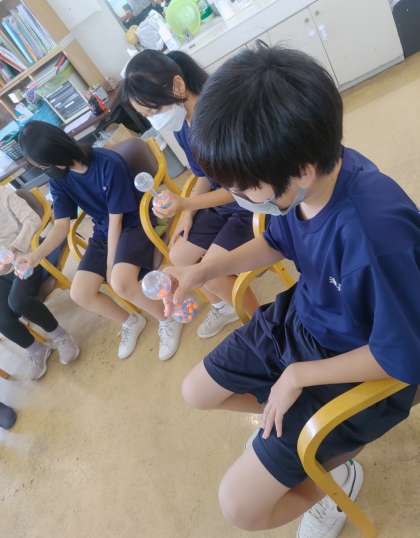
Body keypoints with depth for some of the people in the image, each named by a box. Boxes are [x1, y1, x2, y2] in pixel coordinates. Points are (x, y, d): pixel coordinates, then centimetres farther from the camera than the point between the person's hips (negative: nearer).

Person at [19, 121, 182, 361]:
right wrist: (37, 255, -22)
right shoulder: (59, 178, -3)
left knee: (122, 283, -33)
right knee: (79, 293, -8)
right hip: (103, 233, 7)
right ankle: (131, 321, 17)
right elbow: (62, 226, -5)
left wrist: (111, 265, -14)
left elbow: (116, 219, -18)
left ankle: (168, 319, -4)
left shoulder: (109, 163, -22)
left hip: (133, 225, -6)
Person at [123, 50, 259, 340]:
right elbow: (205, 176, 9)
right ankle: (224, 306, 29)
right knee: (179, 256, 6)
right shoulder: (182, 126, -2)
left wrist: (186, 204, -30)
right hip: (220, 203, 8)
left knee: (211, 273, -17)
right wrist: (188, 214, -2)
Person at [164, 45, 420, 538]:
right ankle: (295, 419, 34)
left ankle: (335, 470, 24)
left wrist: (298, 375, -16)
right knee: (196, 392, 18)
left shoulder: (378, 231, -39)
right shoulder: (301, 178, -17)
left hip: (364, 367, -6)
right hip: (298, 318, 7)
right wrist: (203, 271, -10)